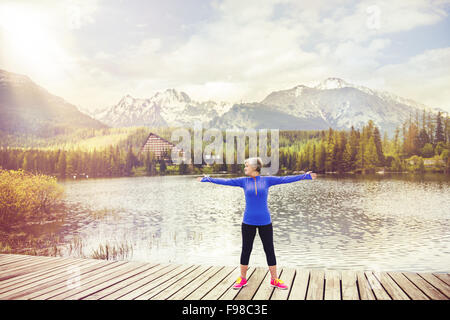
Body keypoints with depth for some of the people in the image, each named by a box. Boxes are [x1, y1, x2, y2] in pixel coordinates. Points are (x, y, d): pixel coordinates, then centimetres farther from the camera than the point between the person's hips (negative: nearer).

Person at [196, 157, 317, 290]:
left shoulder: (267, 180, -2)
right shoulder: (243, 181, 2)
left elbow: (285, 179, -2)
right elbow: (226, 181, 3)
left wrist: (305, 176, -4)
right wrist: (207, 179, 4)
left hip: (265, 222, -1)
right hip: (248, 222, 1)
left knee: (269, 250, 7)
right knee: (246, 250, 9)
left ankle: (274, 280, 20)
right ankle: (242, 279, 24)